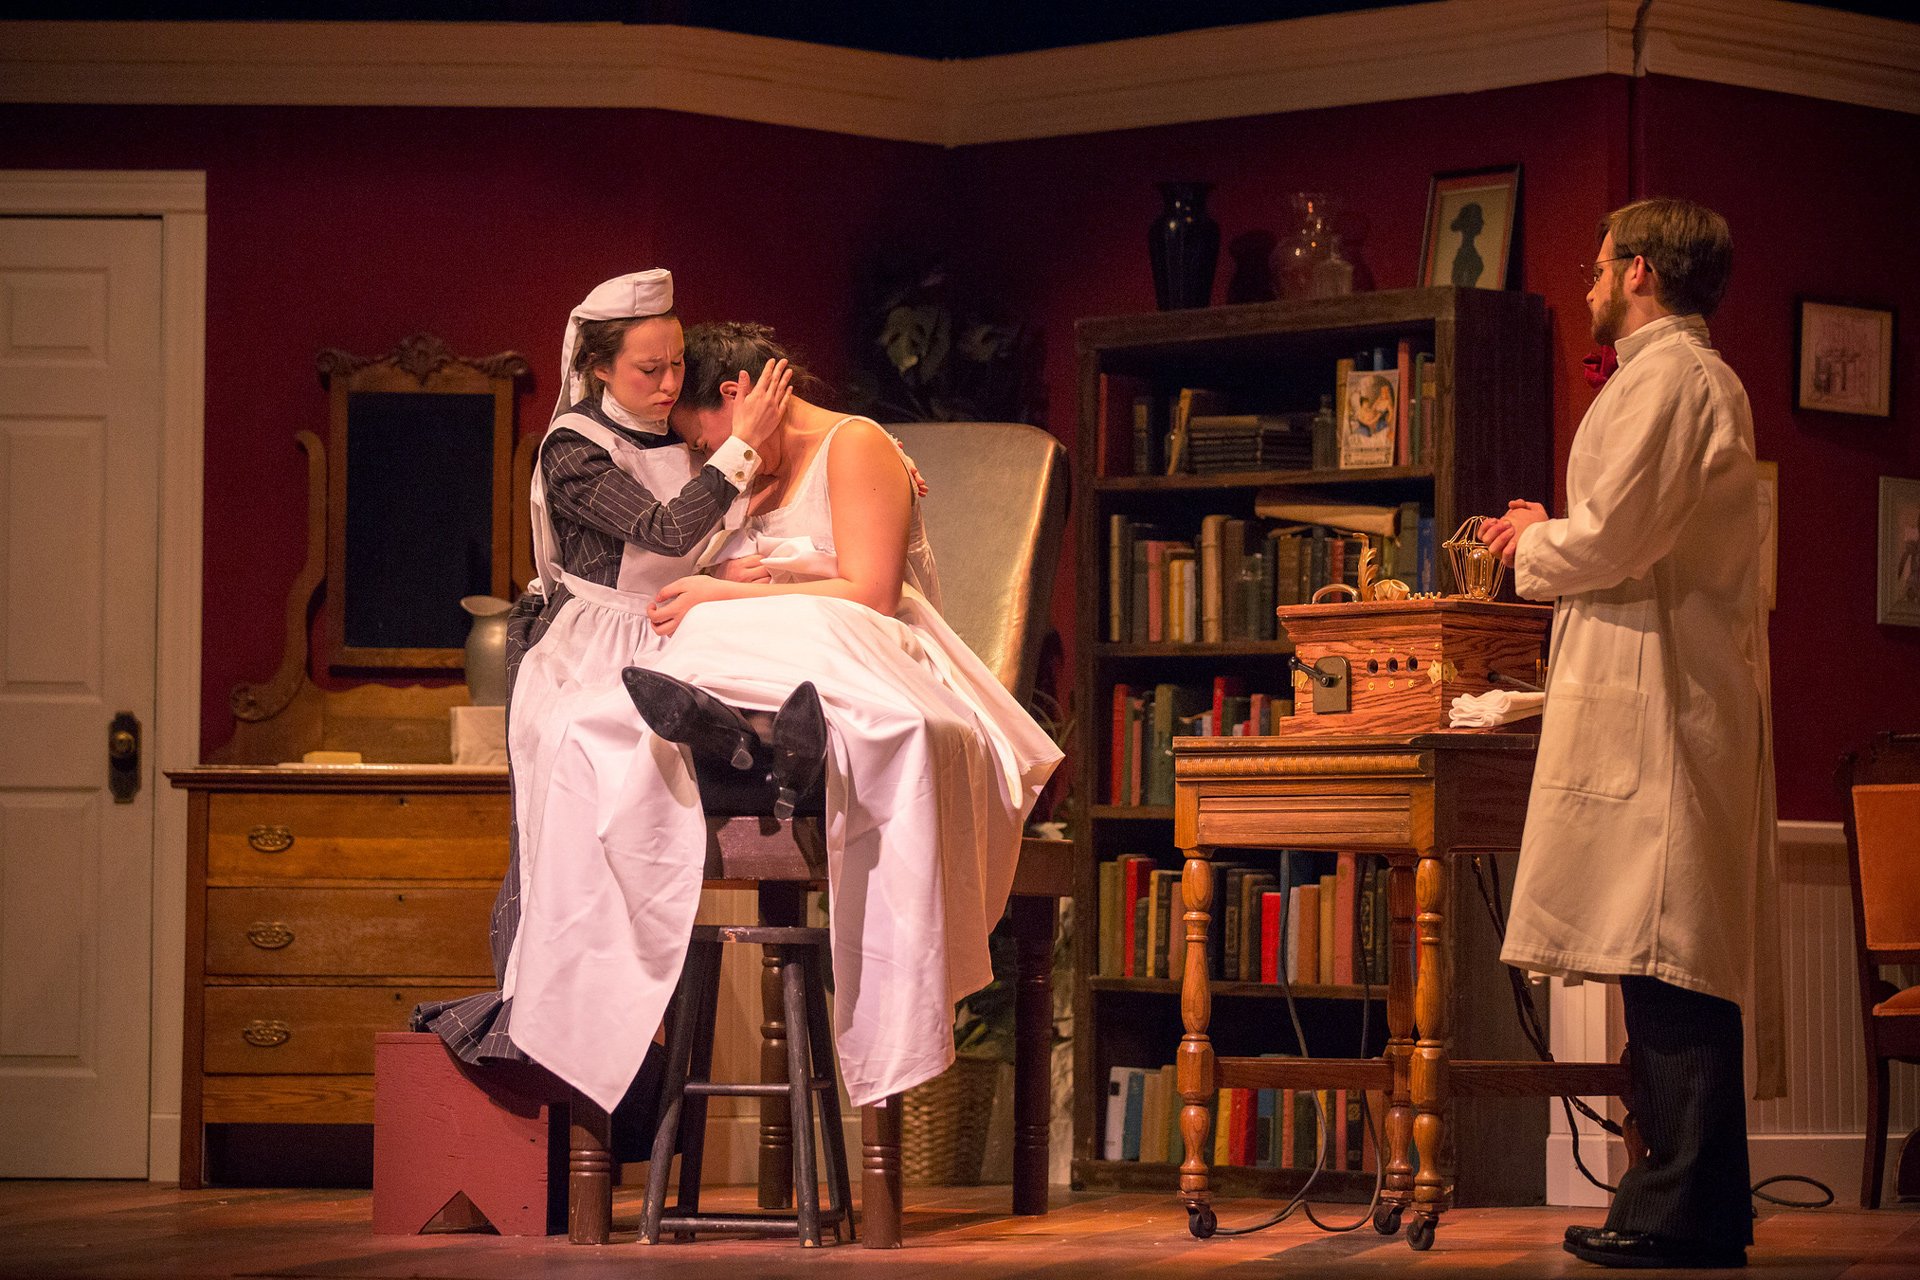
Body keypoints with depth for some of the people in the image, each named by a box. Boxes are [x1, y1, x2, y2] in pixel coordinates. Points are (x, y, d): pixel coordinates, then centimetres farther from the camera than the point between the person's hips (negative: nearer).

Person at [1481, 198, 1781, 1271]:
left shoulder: (1665, 377, -10)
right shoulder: (1704, 377, 23)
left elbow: (1613, 543, -17)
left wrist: (1535, 545, 1)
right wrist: (1558, 532, 21)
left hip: (1653, 696, -10)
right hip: (1692, 691, 10)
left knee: (1670, 958, -11)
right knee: (1680, 964, 10)